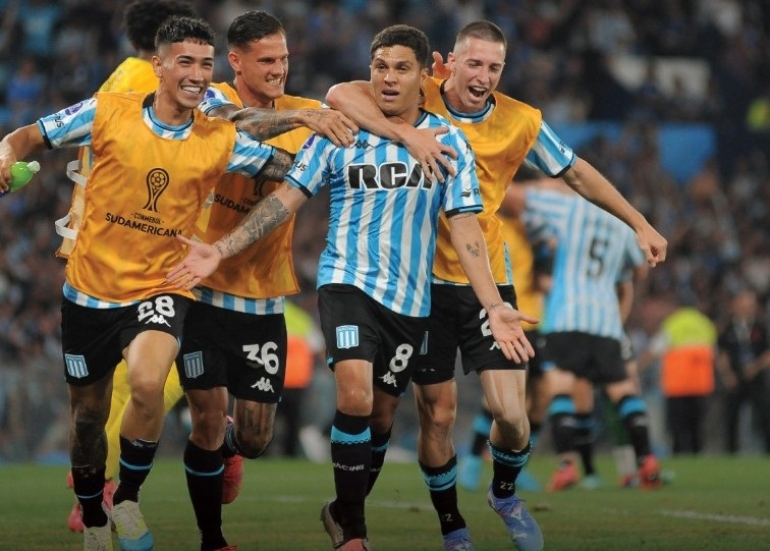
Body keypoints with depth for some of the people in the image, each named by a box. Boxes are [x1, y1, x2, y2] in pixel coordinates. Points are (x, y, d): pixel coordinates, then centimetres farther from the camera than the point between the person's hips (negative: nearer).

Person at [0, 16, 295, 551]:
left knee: (148, 383, -30)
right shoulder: (108, 112, -8)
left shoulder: (221, 139, -5)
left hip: (161, 288, -1)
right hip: (91, 286, 1)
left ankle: (129, 500, -5)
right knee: (88, 413, 13)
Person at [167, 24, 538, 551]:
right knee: (355, 395, -22)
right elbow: (287, 197, 0)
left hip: (410, 298, 2)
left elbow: (465, 226, -1)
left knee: (381, 414, 9)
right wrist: (219, 251, -8)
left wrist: (494, 306, -11)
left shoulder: (449, 141, 1)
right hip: (348, 281, -2)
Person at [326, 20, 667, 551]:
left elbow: (577, 172, 12)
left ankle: (505, 491, 24)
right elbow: (340, 94, -24)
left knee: (510, 411, -8)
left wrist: (641, 224, 13)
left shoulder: (521, 122, -3)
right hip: (425, 282, -1)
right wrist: (409, 133, -35)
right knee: (437, 415, 3)